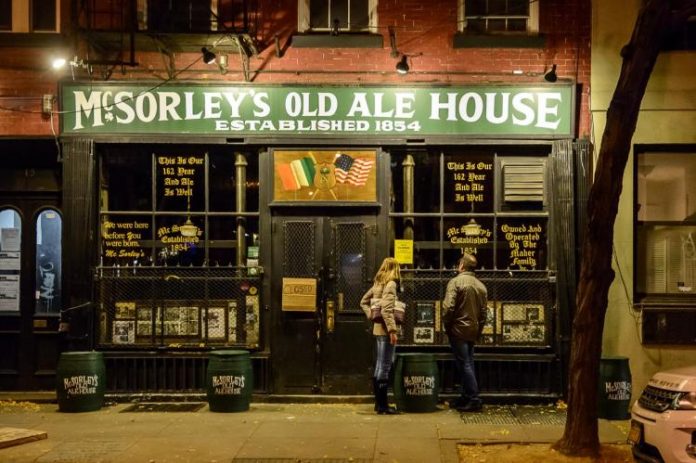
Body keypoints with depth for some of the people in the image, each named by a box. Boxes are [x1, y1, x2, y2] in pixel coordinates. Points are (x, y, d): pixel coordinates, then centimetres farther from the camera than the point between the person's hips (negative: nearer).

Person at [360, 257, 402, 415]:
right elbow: (386, 309, -22)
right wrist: (392, 329, -22)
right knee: (385, 367, -5)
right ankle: (382, 405, -2)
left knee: (380, 366, 13)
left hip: (378, 329, 9)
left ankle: (379, 402, 20)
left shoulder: (378, 284, 14)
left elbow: (363, 302, 22)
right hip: (386, 330, -9)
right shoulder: (391, 284, -12)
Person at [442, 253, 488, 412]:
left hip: (458, 330, -7)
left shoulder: (455, 282, -11)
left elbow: (448, 307, -19)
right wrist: (478, 330, 19)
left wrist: (447, 326, -7)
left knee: (464, 365, -3)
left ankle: (474, 400, -2)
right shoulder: (481, 286, 10)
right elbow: (483, 312, 12)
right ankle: (466, 397, 21)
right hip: (473, 332, 7)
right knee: (468, 364, 14)